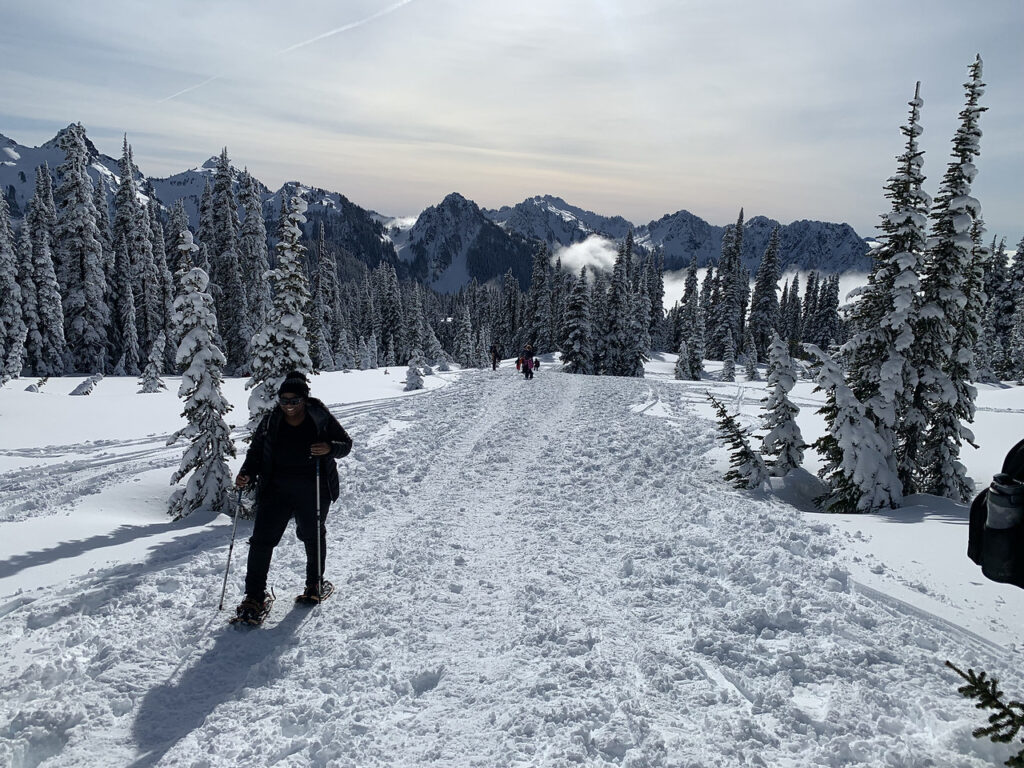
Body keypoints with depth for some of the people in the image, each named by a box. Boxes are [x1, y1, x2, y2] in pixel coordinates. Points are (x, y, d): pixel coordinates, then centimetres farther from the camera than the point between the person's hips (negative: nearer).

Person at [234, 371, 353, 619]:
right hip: (276, 489, 2)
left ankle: (315, 583, 37)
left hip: (313, 491, -1)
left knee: (312, 536, 15)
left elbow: (346, 443, -2)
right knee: (262, 538, -5)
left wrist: (330, 448, -23)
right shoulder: (270, 422, 0)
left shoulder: (321, 418, -6)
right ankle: (255, 594, 8)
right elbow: (256, 452, 6)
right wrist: (246, 474, -12)